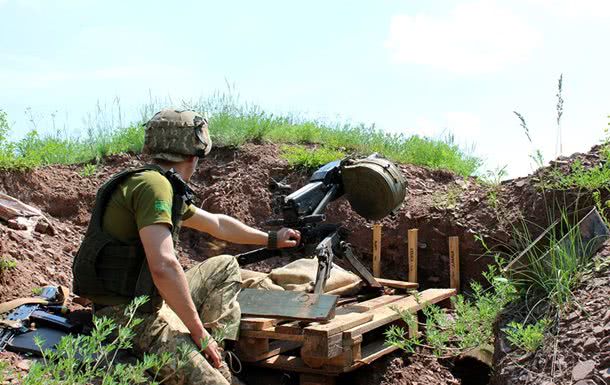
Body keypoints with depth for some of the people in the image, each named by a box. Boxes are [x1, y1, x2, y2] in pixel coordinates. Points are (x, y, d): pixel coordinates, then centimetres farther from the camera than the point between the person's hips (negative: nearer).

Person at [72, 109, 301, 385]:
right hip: (128, 317, -10)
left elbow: (218, 224, 26)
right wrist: (199, 332, -19)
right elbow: (164, 267, -29)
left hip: (152, 301, 10)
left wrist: (272, 239, 36)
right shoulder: (154, 184, -19)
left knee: (226, 267, 21)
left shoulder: (166, 188, 11)